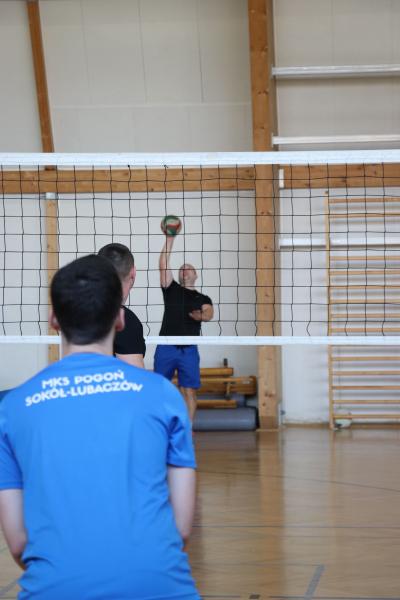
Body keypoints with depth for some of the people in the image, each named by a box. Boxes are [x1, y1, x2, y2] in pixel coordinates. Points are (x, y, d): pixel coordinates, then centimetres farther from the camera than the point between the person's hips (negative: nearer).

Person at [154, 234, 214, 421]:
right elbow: (163, 264, 2)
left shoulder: (203, 299, 15)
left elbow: (209, 313, -6)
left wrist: (201, 315, -30)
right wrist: (169, 239, -5)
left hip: (189, 350, 0)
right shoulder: (171, 289, 14)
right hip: (165, 348, 0)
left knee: (189, 391, -3)